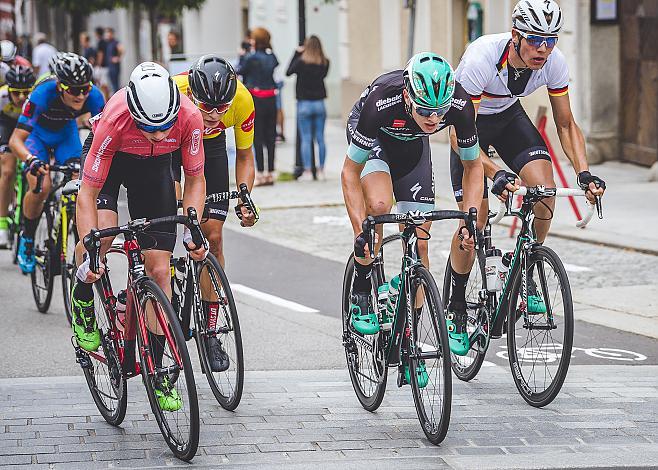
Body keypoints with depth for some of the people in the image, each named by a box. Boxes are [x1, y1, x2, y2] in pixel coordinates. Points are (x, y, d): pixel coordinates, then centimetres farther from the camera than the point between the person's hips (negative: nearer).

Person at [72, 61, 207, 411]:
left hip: (154, 167, 2)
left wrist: (192, 230, -29)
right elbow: (87, 194, -33)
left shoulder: (190, 117, -34)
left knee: (159, 270, -6)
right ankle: (82, 303, 0)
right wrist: (88, 253, -41)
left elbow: (195, 180, -16)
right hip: (110, 159, -2)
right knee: (103, 233, -32)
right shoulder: (114, 120, -39)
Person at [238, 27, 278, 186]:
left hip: (256, 100, -5)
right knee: (270, 137, 8)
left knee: (257, 137, -1)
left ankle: (260, 173, -3)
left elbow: (240, 71, 1)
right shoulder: (272, 56, 3)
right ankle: (270, 173, 10)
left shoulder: (251, 58, -11)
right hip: (271, 100, 5)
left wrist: (241, 57, 13)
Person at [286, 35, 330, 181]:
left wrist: (297, 53, 7)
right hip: (319, 103, 3)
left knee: (306, 139, 0)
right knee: (320, 139, 8)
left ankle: (307, 171, -2)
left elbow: (288, 72, 3)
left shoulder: (301, 62, -11)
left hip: (304, 104, -3)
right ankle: (321, 170, 10)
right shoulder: (325, 63, -4)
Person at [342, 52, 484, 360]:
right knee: (378, 204, -32)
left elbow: (473, 165, -15)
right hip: (374, 136, -2)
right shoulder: (382, 103, -42)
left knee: (418, 244, -5)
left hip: (412, 142, 3)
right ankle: (360, 294, -10)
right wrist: (359, 232, -38)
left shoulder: (460, 106, -34)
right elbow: (350, 172, -30)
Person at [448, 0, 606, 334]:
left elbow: (566, 125, -12)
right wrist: (496, 174, -48)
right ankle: (456, 304, 9)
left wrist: (584, 173, -27)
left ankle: (525, 274, 0)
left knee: (544, 188, -22)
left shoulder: (554, 62, -24)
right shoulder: (481, 59, -37)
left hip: (509, 117, 4)